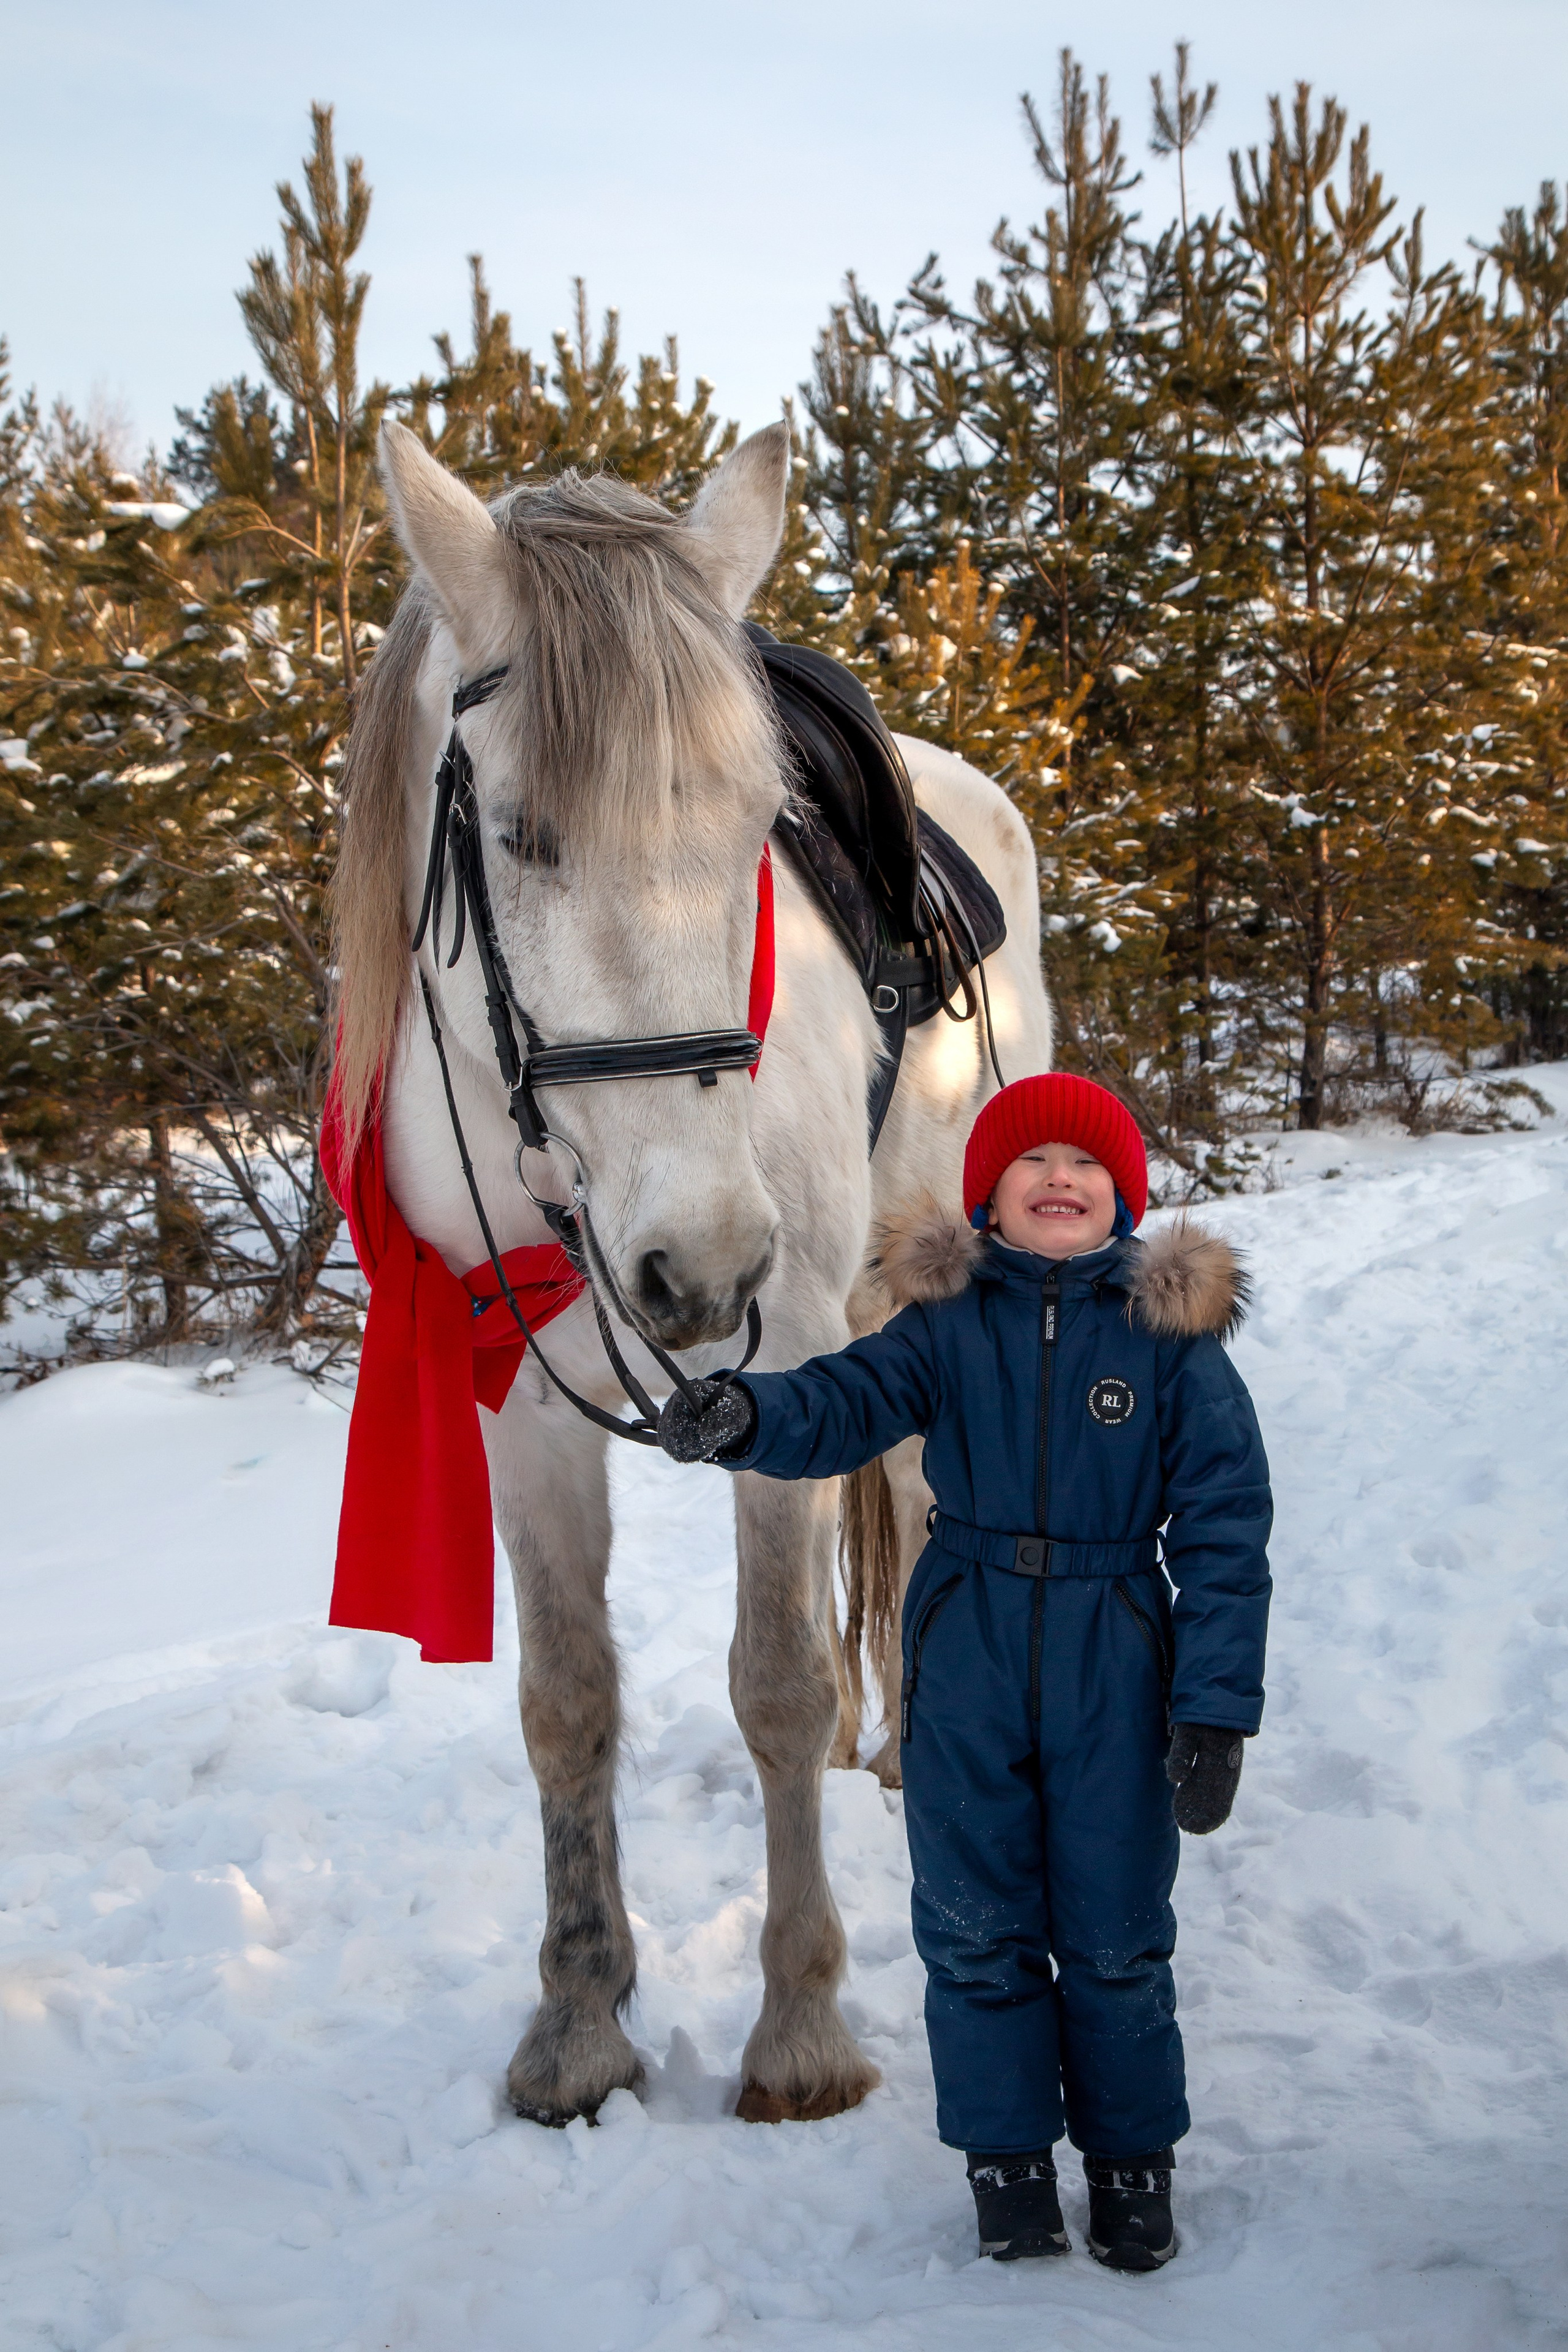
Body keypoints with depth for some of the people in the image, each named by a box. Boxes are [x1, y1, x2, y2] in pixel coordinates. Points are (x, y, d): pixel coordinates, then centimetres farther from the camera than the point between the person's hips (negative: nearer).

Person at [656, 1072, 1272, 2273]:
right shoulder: (949, 1321, -1)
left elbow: (1225, 1527, -6)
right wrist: (744, 1417, -40)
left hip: (1113, 1673, -1)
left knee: (1116, 1937, 10)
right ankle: (1007, 2158, 29)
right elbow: (846, 1400, -16)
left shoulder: (1171, 1331, -5)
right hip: (965, 1674, 1)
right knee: (977, 1931, 11)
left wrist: (1215, 1711, -11)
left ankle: (1133, 2159, 30)